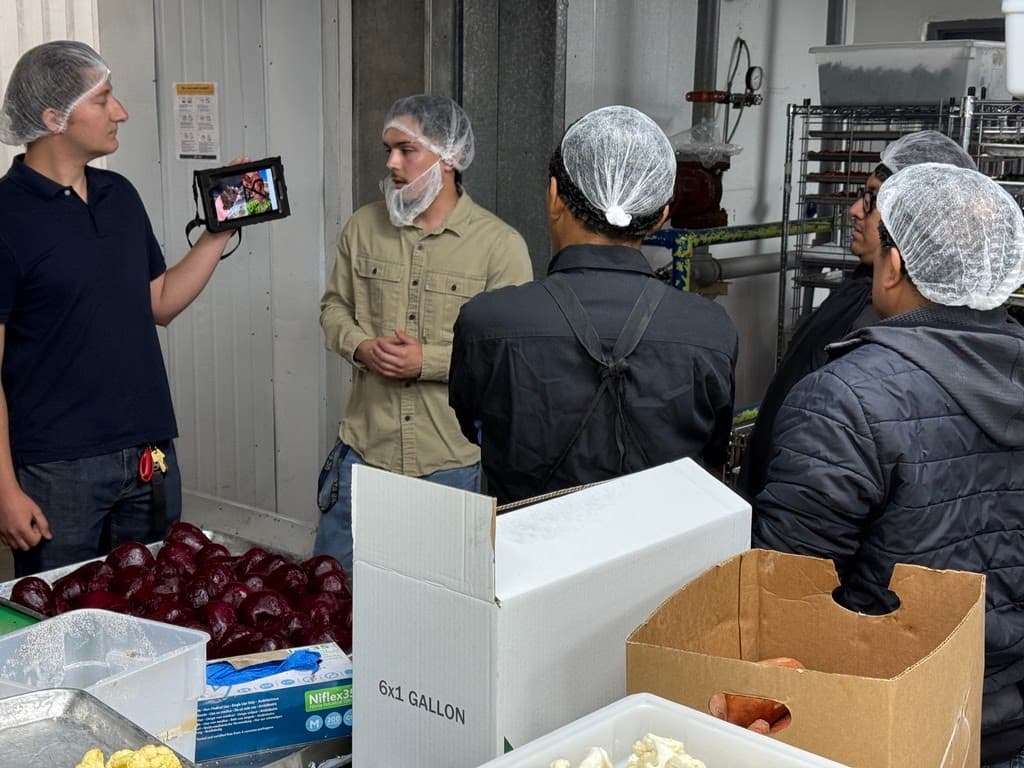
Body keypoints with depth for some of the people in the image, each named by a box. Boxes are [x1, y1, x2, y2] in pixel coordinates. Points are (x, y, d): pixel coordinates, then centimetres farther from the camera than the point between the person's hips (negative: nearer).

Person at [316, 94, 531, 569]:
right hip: (364, 447, 3)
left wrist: (428, 362, -18)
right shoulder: (363, 227, 5)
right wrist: (361, 346, -8)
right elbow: (334, 306, 14)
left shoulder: (500, 244, -8)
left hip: (454, 462, -3)